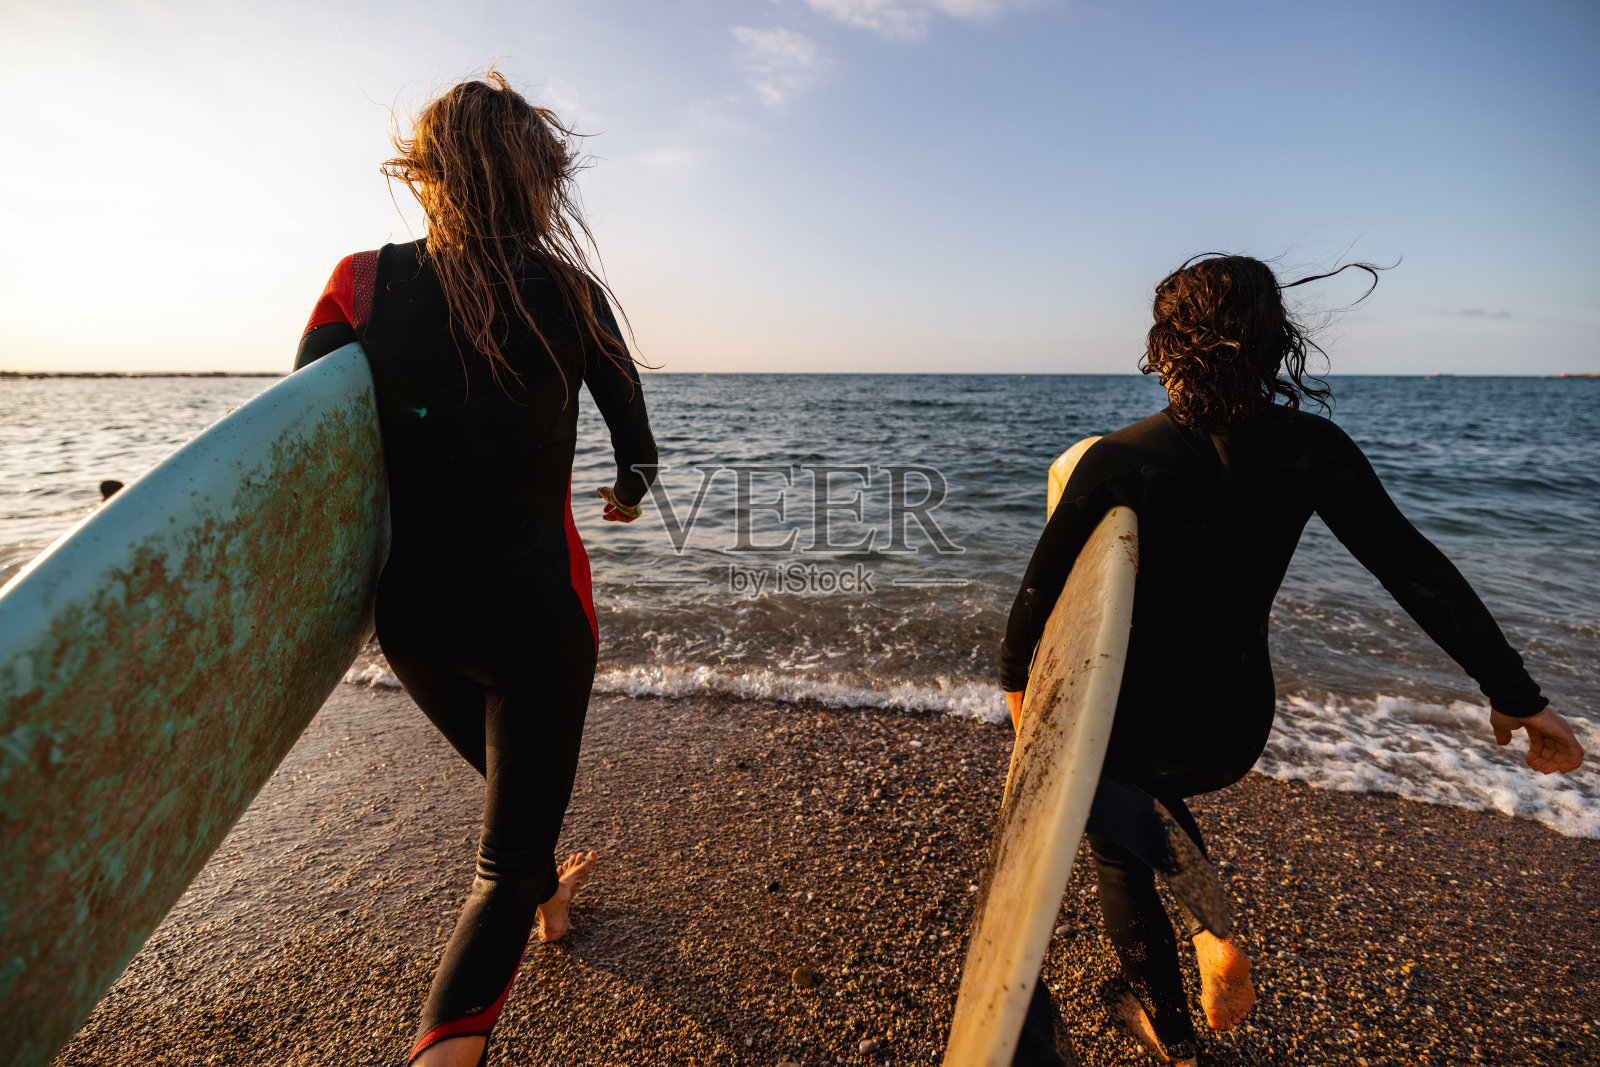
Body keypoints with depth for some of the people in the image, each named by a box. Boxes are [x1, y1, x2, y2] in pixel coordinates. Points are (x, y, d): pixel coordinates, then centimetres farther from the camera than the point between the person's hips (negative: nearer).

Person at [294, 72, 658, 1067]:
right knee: (509, 849, 10)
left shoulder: (363, 284, -2)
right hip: (531, 603, -3)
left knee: (514, 772, 31)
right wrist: (629, 490, 27)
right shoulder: (568, 293, -5)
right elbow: (637, 444, 5)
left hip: (408, 607, 4)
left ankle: (545, 898, 59)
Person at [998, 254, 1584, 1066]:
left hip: (1133, 722, -4)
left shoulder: (1116, 462, -22)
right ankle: (1214, 928, 24)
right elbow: (1417, 571, -8)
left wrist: (1016, 680, 1)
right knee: (1154, 787, 40)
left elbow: (1042, 588, -16)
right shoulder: (1309, 449, -12)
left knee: (1119, 851, 26)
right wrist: (1514, 692, 3)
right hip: (1235, 728, 4)